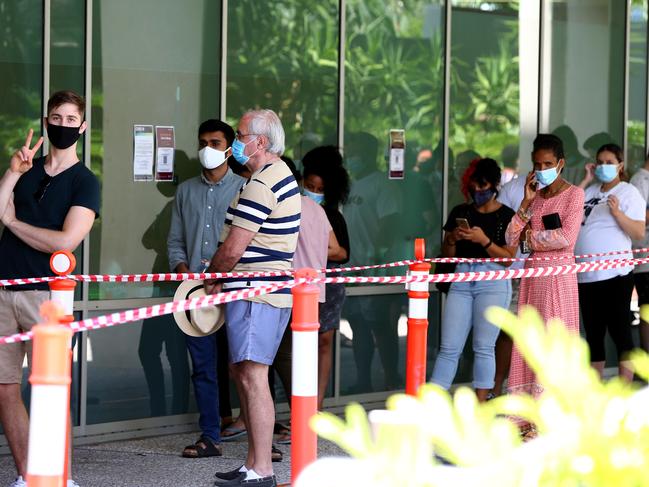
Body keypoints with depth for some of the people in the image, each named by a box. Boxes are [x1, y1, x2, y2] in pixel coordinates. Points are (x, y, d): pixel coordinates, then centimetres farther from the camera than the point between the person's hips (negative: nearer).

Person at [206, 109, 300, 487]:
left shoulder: (261, 184, -16)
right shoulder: (283, 176, 18)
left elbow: (233, 249, -18)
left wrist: (211, 279, 0)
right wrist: (222, 281, 15)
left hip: (254, 293, -11)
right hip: (274, 290, 11)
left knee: (252, 377, -11)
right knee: (243, 374, 15)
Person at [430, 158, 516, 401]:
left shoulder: (506, 216, 1)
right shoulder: (460, 213, 11)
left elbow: (509, 258, -5)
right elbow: (447, 254, 15)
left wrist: (484, 241, -17)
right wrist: (452, 239, -6)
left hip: (493, 282, -3)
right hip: (462, 279, 3)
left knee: (484, 347, -2)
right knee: (449, 347, -1)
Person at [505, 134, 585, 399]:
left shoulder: (574, 193, -1)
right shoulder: (535, 196, 15)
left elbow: (566, 237, -15)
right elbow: (511, 238, 6)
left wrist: (531, 237, -3)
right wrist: (527, 202, -1)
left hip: (559, 274, -6)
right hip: (533, 274, 6)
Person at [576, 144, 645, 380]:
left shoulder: (628, 192, -3)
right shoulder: (591, 190, 14)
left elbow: (639, 232, -11)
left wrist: (617, 212, -24)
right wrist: (585, 181, 3)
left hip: (614, 274, -6)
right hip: (585, 275, 6)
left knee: (619, 330, -6)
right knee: (593, 333, 11)